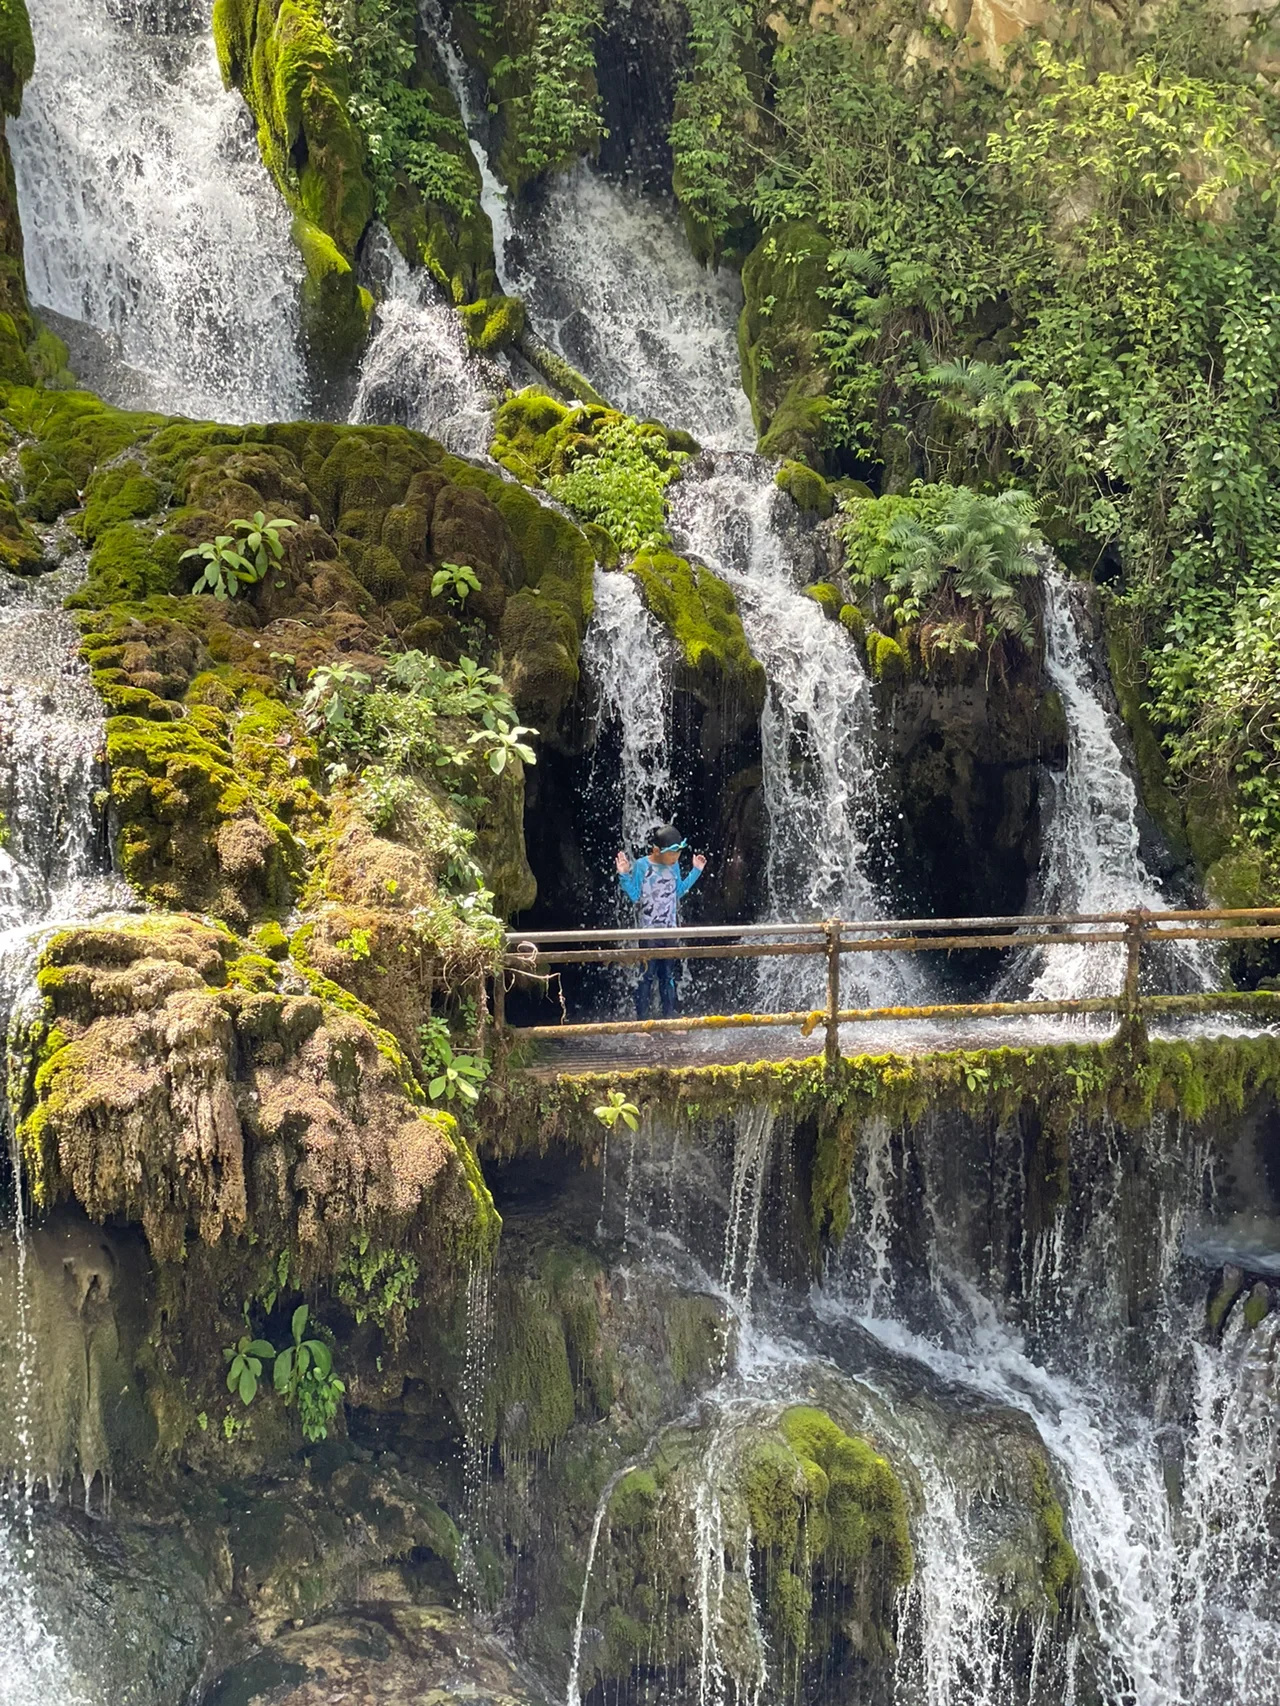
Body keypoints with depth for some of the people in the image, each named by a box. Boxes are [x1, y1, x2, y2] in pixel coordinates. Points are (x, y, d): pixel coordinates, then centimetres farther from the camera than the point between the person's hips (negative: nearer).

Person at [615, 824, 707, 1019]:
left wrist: (696, 871, 16)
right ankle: (641, 1021, 0)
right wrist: (624, 876, -21)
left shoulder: (674, 866, 7)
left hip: (669, 929, 5)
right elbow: (634, 895, -7)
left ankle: (670, 1018, 16)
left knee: (668, 975, 10)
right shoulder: (641, 866, -9)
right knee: (648, 975, -4)